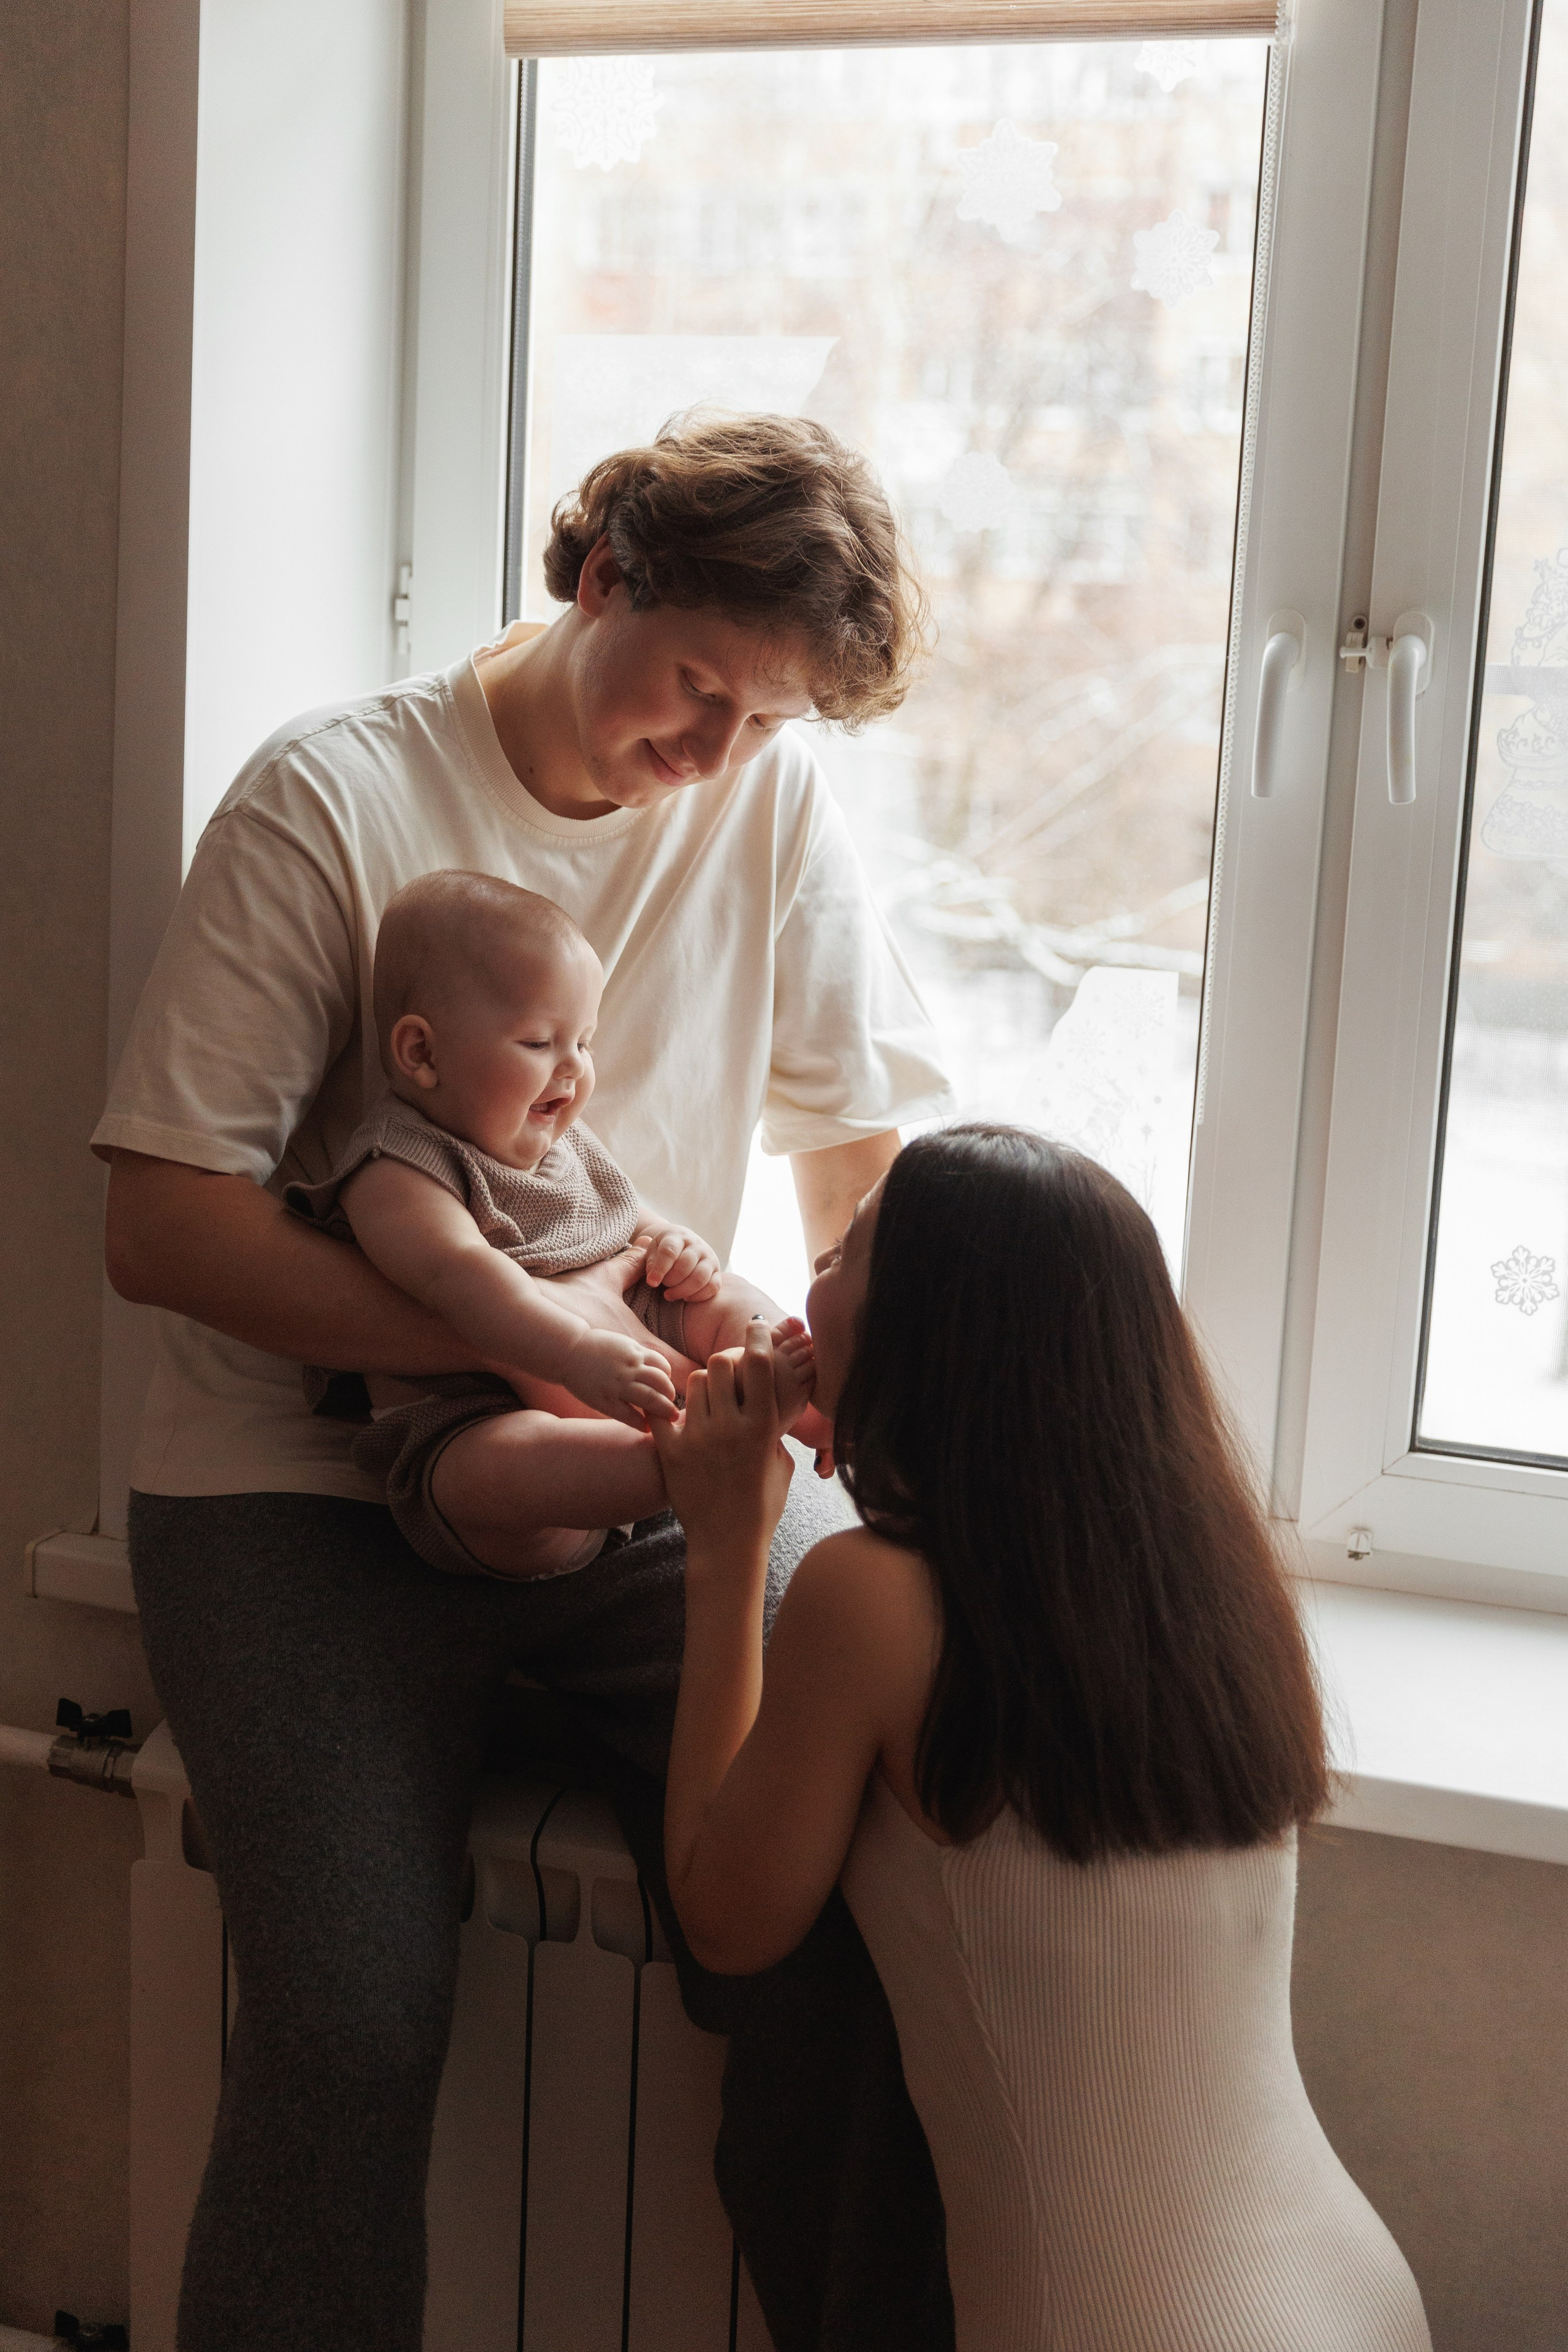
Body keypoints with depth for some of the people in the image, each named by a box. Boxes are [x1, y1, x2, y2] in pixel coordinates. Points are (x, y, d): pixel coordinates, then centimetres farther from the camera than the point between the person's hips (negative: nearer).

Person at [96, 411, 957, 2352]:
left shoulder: (775, 800, 5)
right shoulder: (334, 794, -7)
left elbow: (862, 1138, 12)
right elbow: (159, 1224, -12)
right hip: (309, 1482, -3)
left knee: (858, 1920, -17)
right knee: (354, 2016, -22)